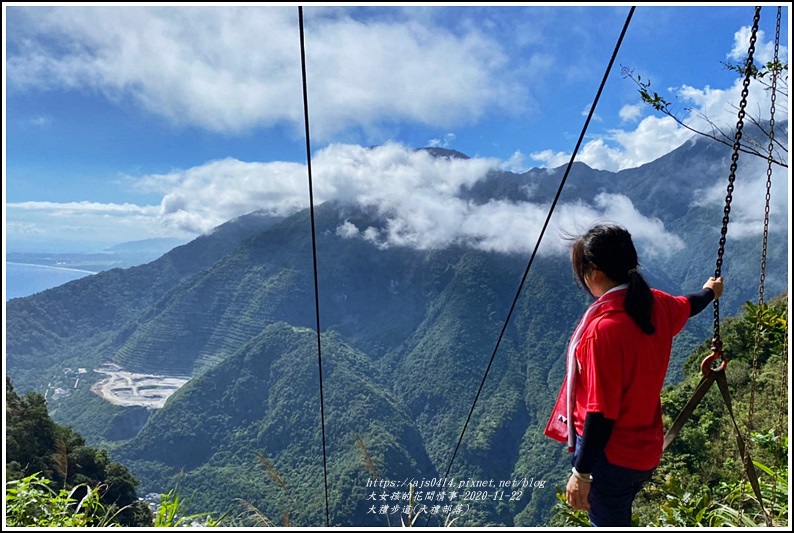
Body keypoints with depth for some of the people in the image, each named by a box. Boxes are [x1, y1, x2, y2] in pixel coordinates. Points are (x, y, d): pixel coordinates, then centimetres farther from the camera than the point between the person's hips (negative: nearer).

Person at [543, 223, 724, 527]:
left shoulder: (604, 328, -29)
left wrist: (581, 473, -16)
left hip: (610, 456, -8)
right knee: (617, 519, 26)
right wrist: (710, 291, 45)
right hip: (646, 450, 8)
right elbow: (689, 305, 21)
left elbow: (601, 413, -26)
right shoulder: (657, 305, -4)